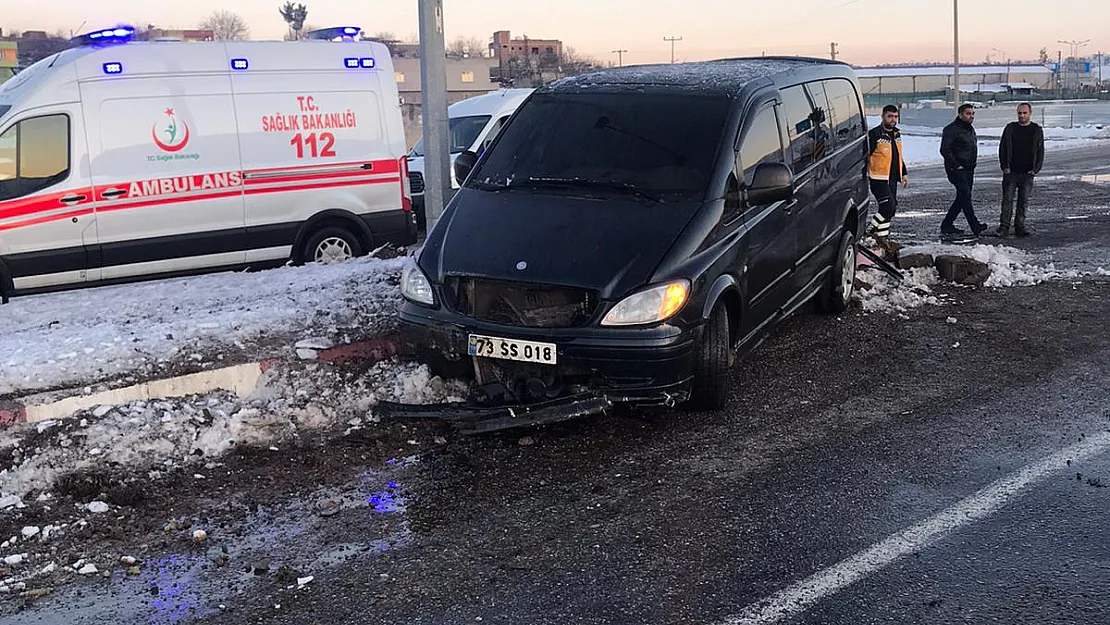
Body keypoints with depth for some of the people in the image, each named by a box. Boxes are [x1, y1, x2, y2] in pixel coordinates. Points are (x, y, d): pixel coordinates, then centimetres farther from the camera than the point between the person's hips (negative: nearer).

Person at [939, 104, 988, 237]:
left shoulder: (970, 129, 17)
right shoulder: (951, 130, -12)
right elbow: (944, 150, -17)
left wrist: (972, 164, 15)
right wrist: (956, 165, -17)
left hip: (969, 169, 9)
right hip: (957, 170, -9)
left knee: (962, 198, 9)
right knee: (965, 195, -14)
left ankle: (946, 225, 16)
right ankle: (975, 226, -16)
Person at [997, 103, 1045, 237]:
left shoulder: (1037, 130, 7)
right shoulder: (1010, 128, 7)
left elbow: (1040, 152, 7)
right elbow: (1002, 149, 8)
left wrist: (1035, 169, -4)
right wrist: (1004, 167, -3)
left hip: (1027, 173, 1)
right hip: (1011, 172, 0)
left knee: (1024, 201, 4)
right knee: (1007, 199, -4)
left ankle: (1019, 225, 10)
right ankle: (1004, 226, -2)